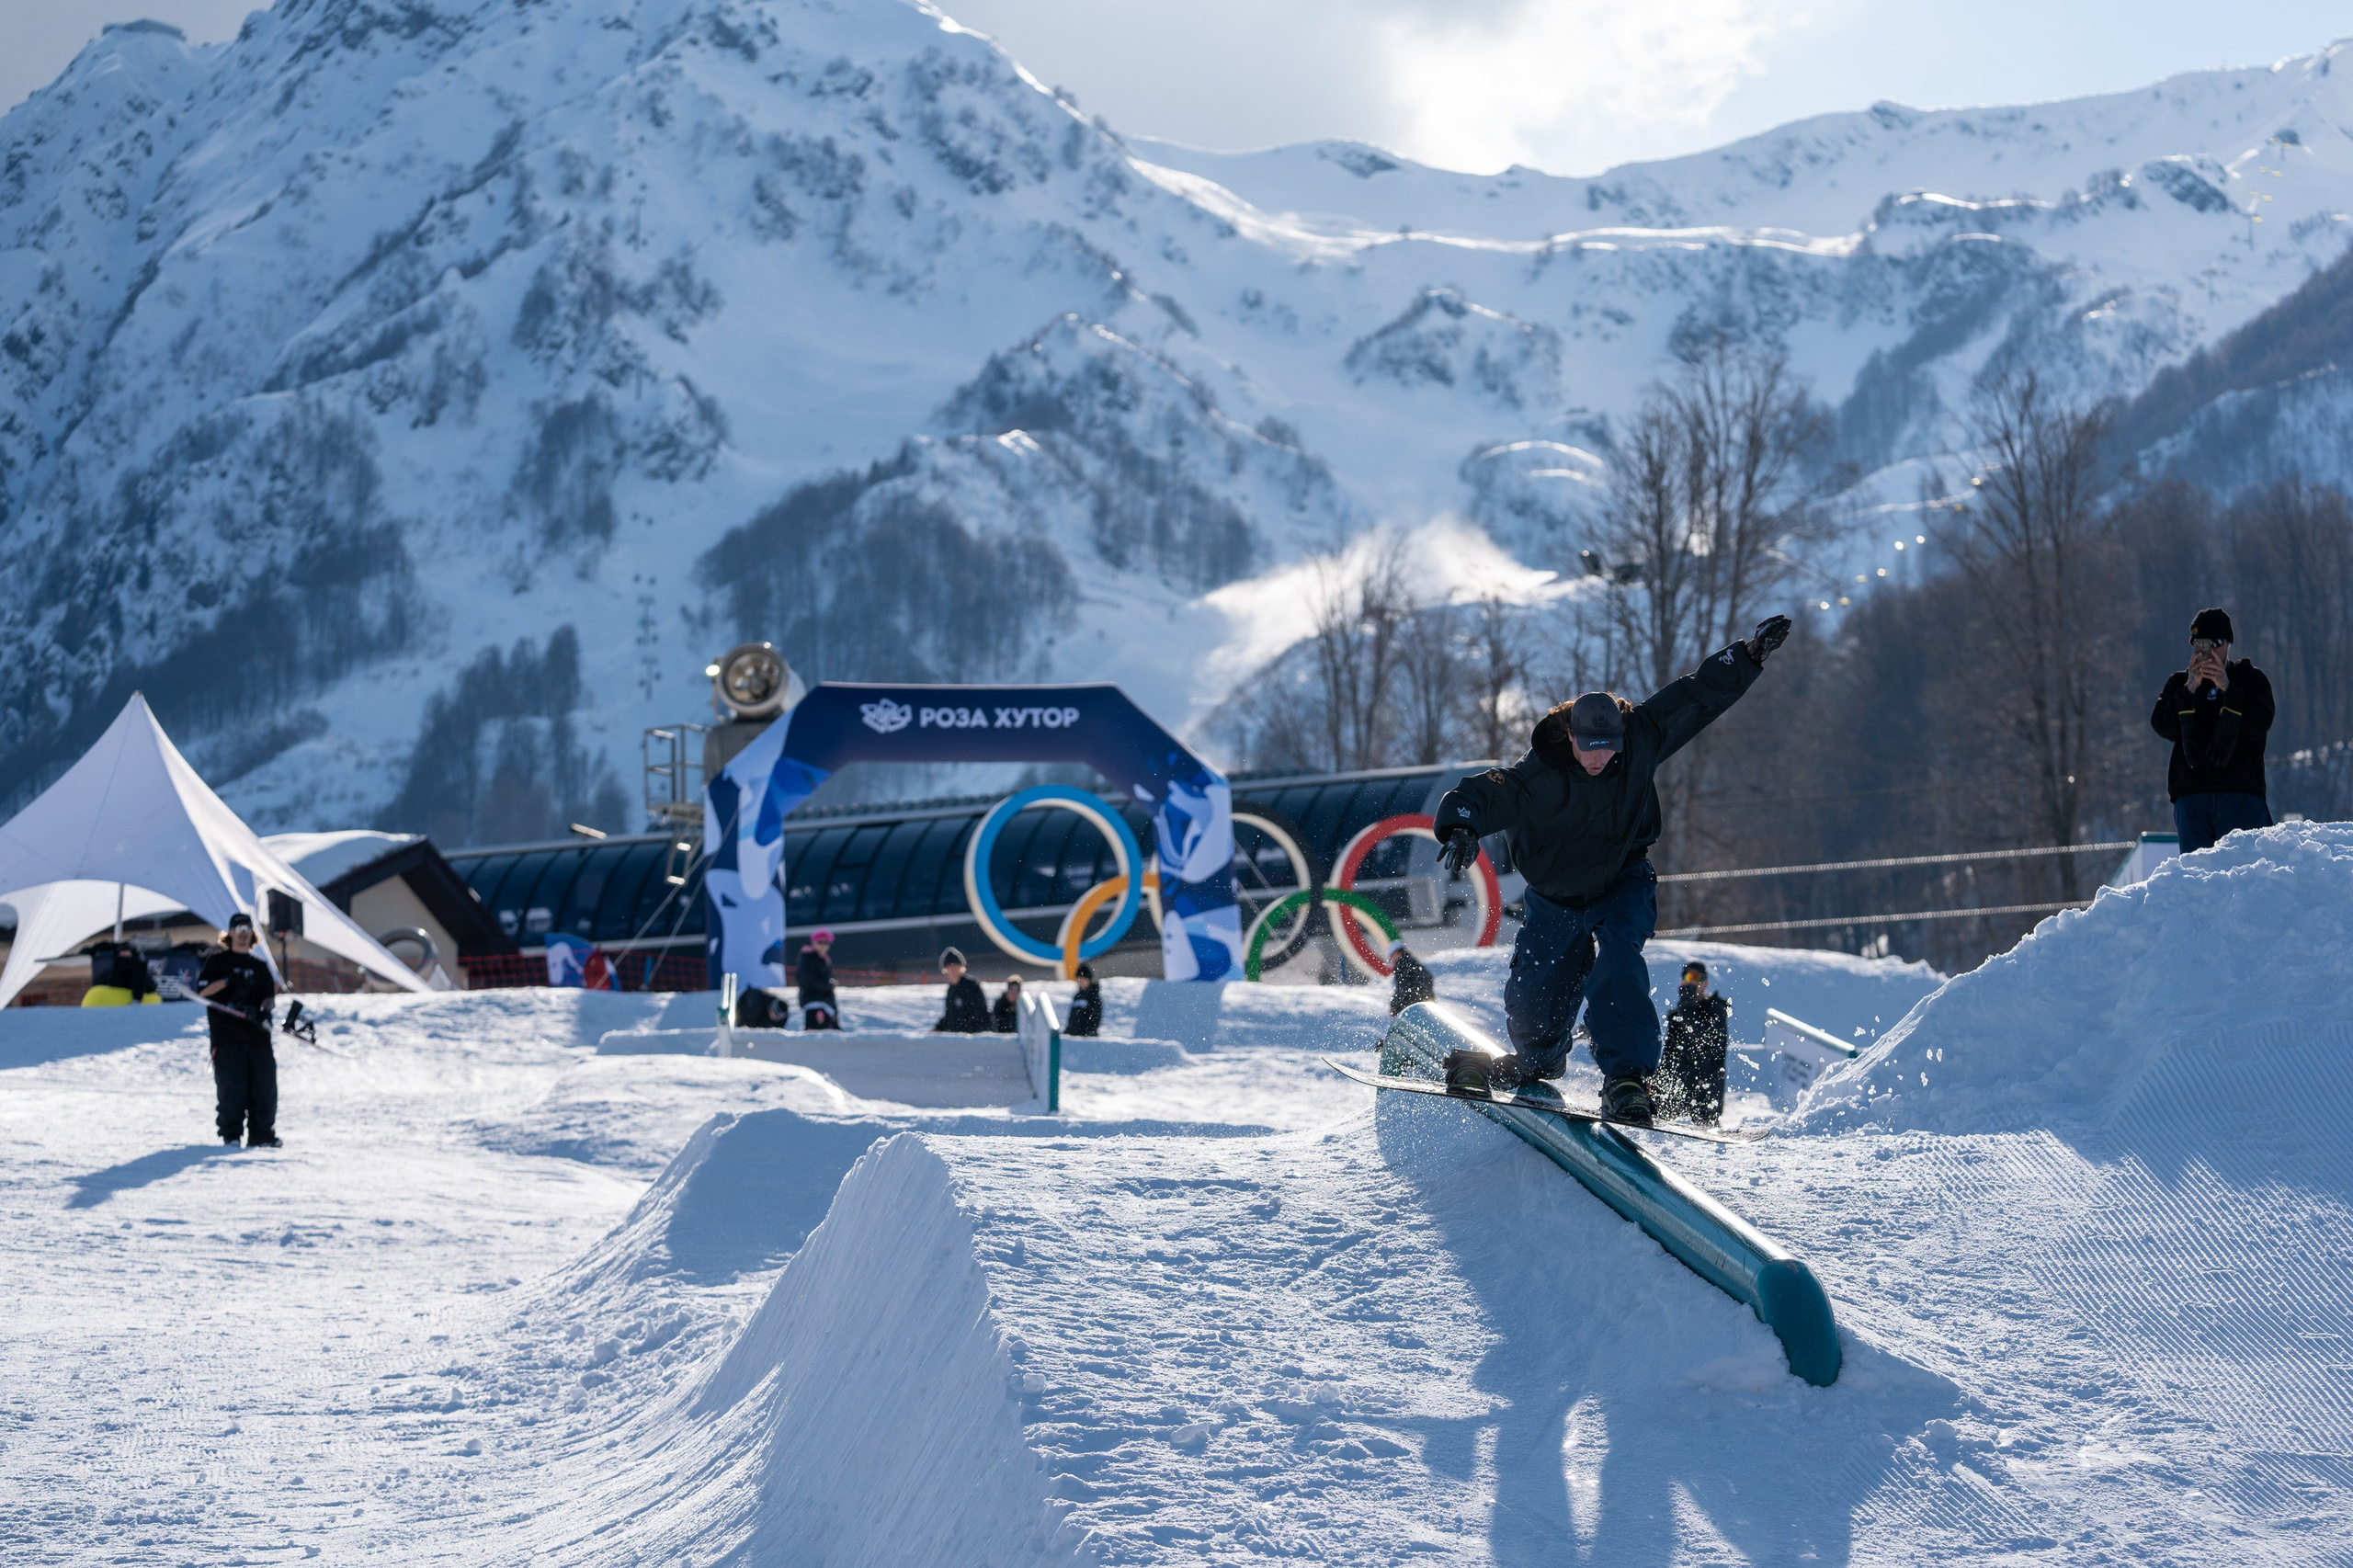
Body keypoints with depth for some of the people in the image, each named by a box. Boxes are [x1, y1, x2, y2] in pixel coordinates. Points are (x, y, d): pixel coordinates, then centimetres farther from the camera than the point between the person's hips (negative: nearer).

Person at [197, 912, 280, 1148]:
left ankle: (262, 1134, 2)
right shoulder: (218, 961, 11)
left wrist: (266, 1008, -10)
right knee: (231, 1087, -9)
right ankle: (230, 1135, -3)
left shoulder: (259, 966, 20)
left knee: (264, 1087, -3)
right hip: (227, 1034, -3)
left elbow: (268, 996, 12)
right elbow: (203, 990, 1)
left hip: (257, 1034, 3)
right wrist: (229, 981, -11)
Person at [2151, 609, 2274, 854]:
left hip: (2242, 795, -2)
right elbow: (2163, 726, -1)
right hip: (2191, 794, 2)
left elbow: (2259, 725, -7)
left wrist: (2227, 688, -16)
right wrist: (2189, 689, -13)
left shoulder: (2250, 679, 9)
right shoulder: (2179, 683, 15)